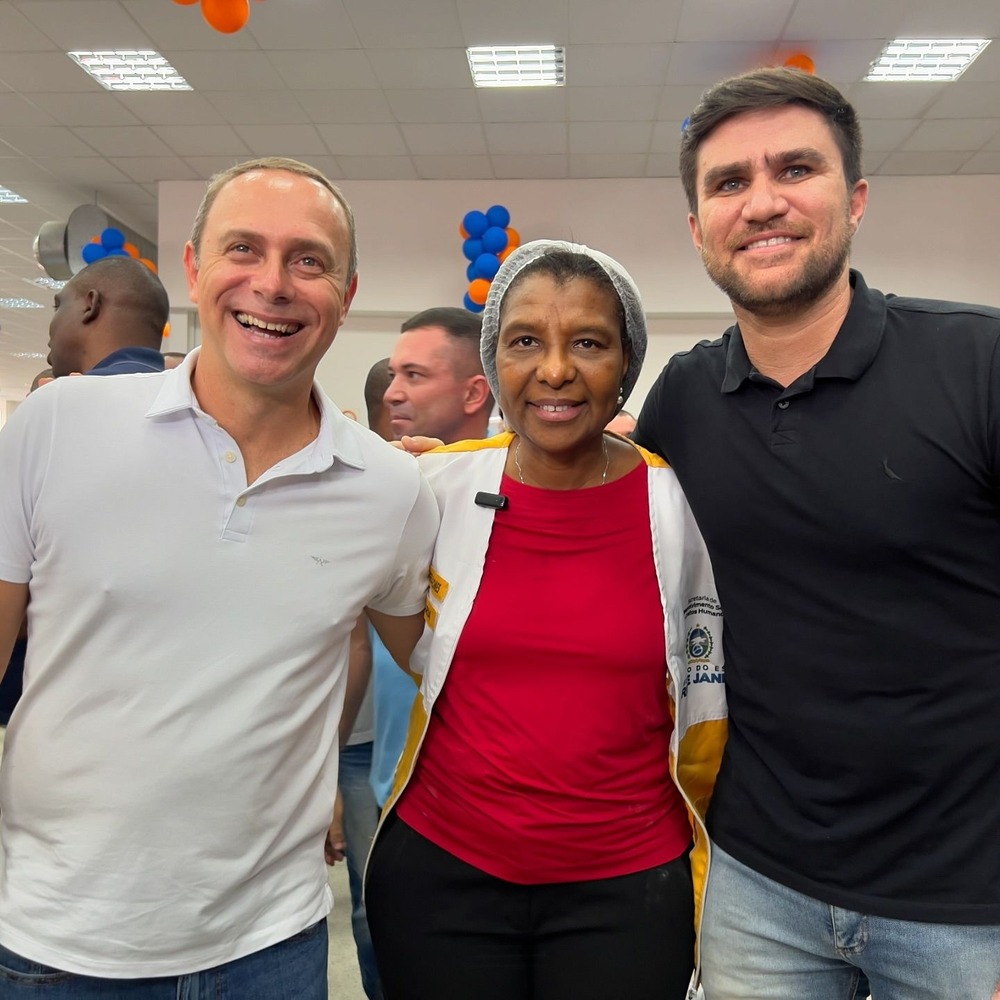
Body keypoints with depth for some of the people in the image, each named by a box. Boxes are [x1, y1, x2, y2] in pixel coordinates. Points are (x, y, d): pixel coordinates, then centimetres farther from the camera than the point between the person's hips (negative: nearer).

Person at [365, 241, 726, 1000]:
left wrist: (709, 872, 7)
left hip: (630, 886, 0)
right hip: (437, 871, 1)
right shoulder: (433, 487, -8)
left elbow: (707, 710, 2)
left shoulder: (685, 505, -8)